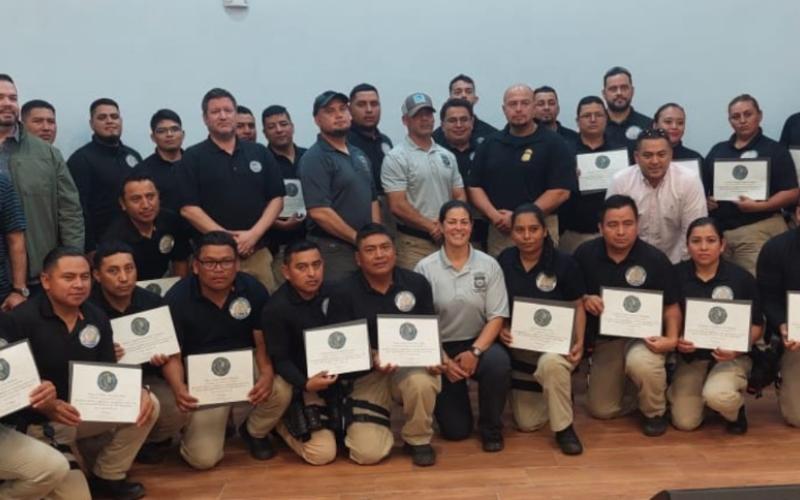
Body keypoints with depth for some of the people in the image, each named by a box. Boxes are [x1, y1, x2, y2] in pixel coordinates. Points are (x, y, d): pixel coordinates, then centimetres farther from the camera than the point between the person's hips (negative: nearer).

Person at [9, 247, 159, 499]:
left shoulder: (97, 317, 1)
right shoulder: (22, 319, -17)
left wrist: (139, 391, -18)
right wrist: (47, 406, -35)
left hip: (87, 409, 6)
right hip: (38, 420, -6)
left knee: (147, 404, -10)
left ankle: (107, 477, 7)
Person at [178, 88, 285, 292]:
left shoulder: (260, 153, 10)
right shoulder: (193, 157, 2)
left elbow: (276, 199, 7)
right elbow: (188, 208, -5)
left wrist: (254, 233, -8)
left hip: (258, 251, 2)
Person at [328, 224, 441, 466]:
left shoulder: (417, 283, 0)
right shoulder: (344, 292, -7)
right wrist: (373, 360, -24)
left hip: (410, 364, 1)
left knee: (421, 382, -37)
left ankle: (418, 440, -4)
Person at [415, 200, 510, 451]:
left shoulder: (489, 265, -4)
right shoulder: (425, 268, -7)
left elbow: (497, 317, -5)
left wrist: (474, 351, -18)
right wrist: (443, 360, -13)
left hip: (479, 344, 1)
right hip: (441, 348, -1)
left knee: (499, 362, -35)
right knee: (455, 431, -5)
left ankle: (491, 429, -7)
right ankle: (452, 398, 33)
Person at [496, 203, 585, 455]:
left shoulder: (563, 263, -10)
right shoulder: (503, 262, -5)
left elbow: (578, 306, -3)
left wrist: (579, 342, -16)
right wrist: (501, 329, -14)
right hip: (519, 345, 3)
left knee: (551, 363, -41)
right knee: (527, 424, 6)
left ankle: (564, 428, -16)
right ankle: (558, 393, 39)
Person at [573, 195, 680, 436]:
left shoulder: (655, 259, -13)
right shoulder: (585, 254, -8)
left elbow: (671, 306, -7)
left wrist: (672, 338, -24)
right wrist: (585, 300, -19)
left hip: (644, 335, -3)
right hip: (605, 338, 3)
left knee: (640, 363, -39)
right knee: (601, 409, 3)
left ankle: (655, 411, -6)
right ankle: (641, 385, 34)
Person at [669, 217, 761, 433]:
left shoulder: (742, 278, -7)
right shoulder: (676, 275, -5)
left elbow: (757, 325, -1)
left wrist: (737, 348, -19)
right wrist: (675, 340, -16)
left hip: (731, 357, -2)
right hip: (690, 356, 2)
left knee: (717, 396, -33)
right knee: (685, 422, -7)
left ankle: (735, 409, 6)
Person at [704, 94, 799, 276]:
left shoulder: (775, 150, 4)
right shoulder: (717, 150, 18)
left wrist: (758, 206, -16)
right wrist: (704, 200, -1)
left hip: (757, 228, -4)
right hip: (717, 229, 4)